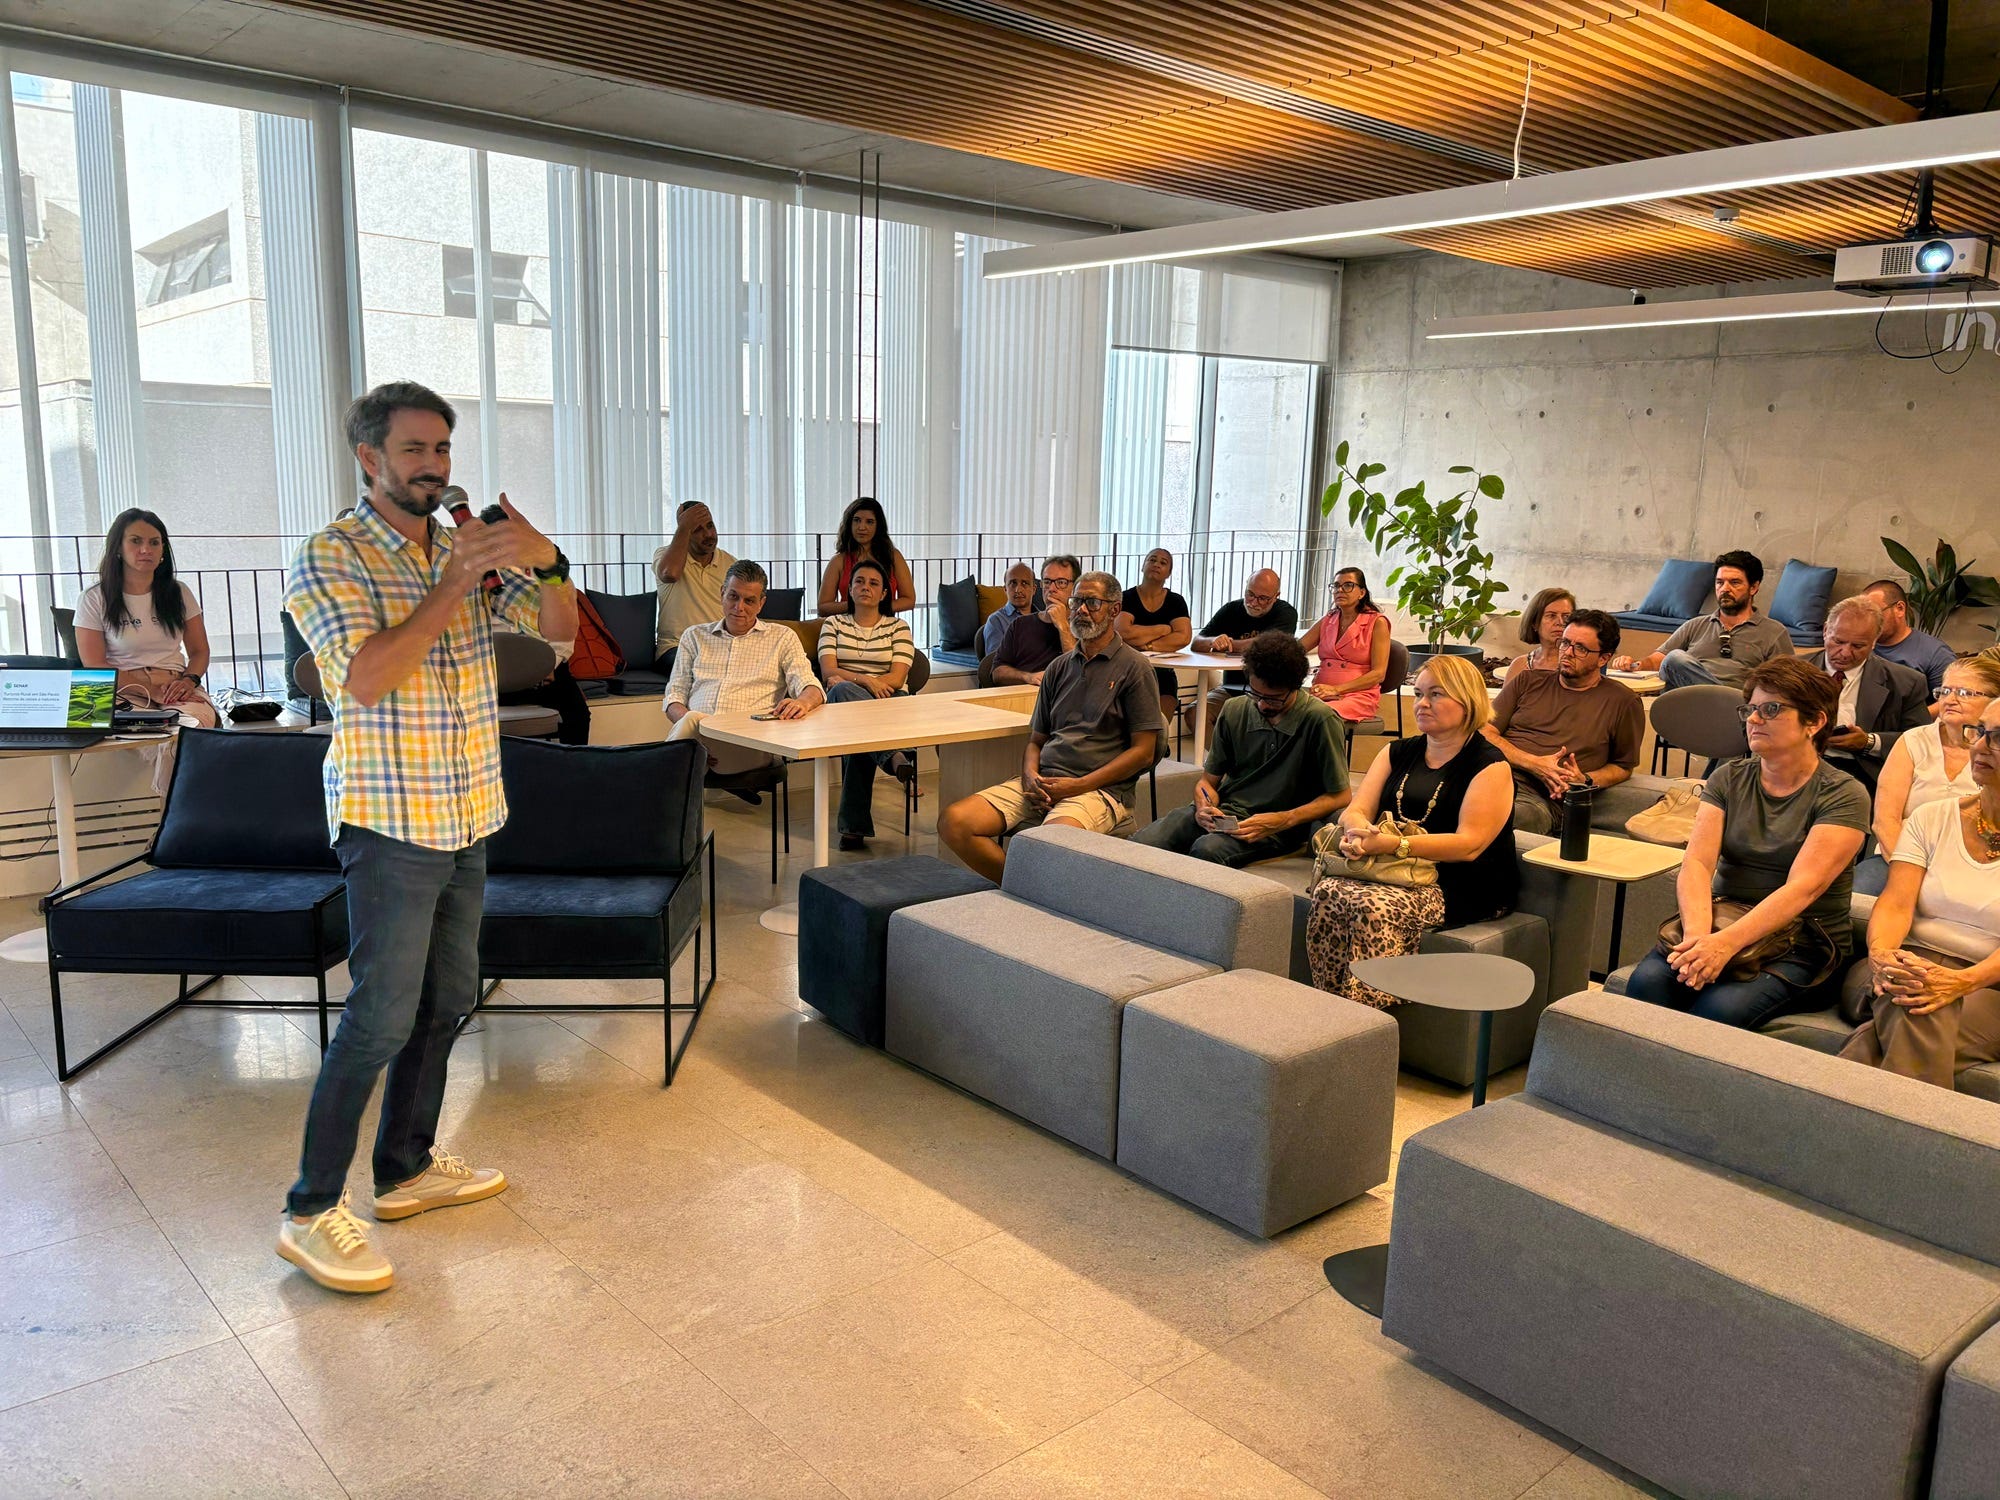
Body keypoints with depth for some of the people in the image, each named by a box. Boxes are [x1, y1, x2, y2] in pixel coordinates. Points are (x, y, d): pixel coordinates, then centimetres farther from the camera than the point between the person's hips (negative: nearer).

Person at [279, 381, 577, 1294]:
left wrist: (545, 562, -20)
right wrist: (456, 583, -23)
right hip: (390, 821, -7)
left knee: (448, 1000, 14)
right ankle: (311, 1211, 8)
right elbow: (365, 677, -23)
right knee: (382, 1015, -6)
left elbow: (559, 629, 1)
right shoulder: (330, 558, -9)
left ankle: (407, 1168, 30)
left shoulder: (468, 547, 10)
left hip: (467, 818, 7)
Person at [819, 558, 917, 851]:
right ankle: (894, 755, -57)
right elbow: (828, 672, 1)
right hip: (842, 701, 0)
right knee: (843, 691, -40)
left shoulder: (898, 628, 15)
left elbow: (897, 678, -1)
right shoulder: (833, 624, 18)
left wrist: (845, 679, -12)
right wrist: (865, 680, -20)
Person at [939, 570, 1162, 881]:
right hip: (1042, 783, 6)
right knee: (954, 822, -16)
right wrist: (1030, 776, -1)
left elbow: (1144, 751, -3)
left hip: (1099, 787, -6)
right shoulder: (1059, 667, 21)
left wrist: (1079, 785, -11)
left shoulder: (1133, 668, 3)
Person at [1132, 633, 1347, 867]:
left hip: (1278, 827, -4)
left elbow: (1339, 797, -5)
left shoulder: (1320, 720, -9)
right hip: (1224, 812, 4)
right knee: (1139, 843, -24)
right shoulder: (1234, 710, 7)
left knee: (1208, 848, -36)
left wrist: (1282, 820, -17)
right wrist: (1204, 807, -9)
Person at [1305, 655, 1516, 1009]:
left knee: (1375, 908, -33)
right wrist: (1358, 832, -18)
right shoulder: (1399, 753, 18)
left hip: (1459, 887, -6)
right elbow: (1355, 810, 9)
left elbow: (1469, 844, -15)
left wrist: (1393, 844, -26)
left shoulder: (1489, 766, -3)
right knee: (1328, 893, -25)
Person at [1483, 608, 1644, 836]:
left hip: (1542, 798, -2)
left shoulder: (1623, 702, 15)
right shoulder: (1528, 681, 22)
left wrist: (1586, 781, 1)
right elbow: (1484, 733, 12)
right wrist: (1534, 764, -4)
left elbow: (1623, 766, 23)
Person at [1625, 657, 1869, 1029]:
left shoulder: (1844, 796, -4)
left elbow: (1803, 887, -18)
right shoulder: (1728, 779, 10)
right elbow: (1697, 863, -4)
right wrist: (1697, 934, -25)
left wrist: (1728, 942, -32)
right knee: (1647, 981, -27)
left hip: (1802, 944, -3)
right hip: (1721, 920, 4)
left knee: (1722, 1006, -33)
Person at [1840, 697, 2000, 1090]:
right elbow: (1896, 903, -1)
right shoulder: (1932, 819, 12)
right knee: (1917, 1020, -38)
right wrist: (1880, 953, -24)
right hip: (1914, 965, 2)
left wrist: (1962, 981, -30)